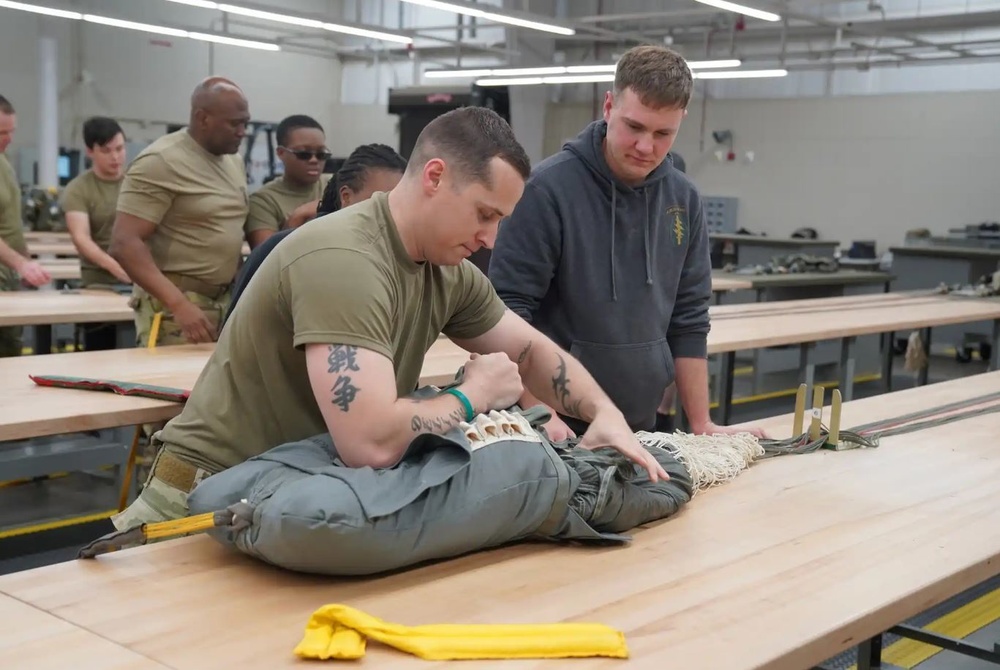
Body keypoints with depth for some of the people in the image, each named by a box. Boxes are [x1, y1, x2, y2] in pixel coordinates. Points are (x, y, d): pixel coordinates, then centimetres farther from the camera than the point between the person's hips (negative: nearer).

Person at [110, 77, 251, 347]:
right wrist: (180, 304, -29)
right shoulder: (161, 162, -13)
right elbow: (124, 244, -20)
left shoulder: (234, 162, 12)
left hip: (225, 302, 7)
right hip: (174, 304, -7)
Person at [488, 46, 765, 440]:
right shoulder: (548, 188, -14)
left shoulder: (683, 200, 2)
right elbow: (508, 311, -15)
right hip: (559, 428, -5)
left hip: (642, 428, 5)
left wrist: (701, 425, 6)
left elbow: (688, 321, 8)